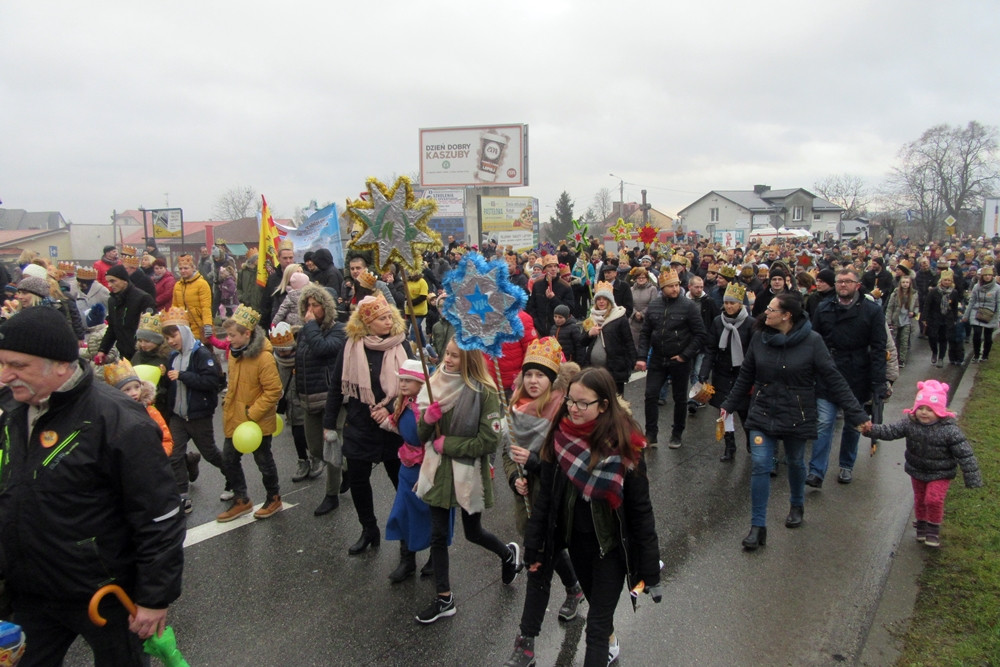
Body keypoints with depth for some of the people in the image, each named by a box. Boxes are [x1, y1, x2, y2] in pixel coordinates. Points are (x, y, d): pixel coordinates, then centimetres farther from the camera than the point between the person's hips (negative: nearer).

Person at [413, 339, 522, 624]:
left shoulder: (484, 392, -17)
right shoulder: (436, 384, -1)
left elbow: (489, 441, -18)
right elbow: (422, 435, 4)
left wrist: (448, 444, -17)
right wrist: (427, 418, -18)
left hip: (469, 473, -4)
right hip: (438, 470, 5)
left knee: (473, 532, 14)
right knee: (437, 535, 10)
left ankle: (509, 553, 46)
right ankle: (444, 598, 27)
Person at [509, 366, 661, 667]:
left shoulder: (625, 447, -20)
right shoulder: (560, 437, -11)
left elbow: (641, 510, -14)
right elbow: (545, 496, -3)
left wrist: (650, 571, -10)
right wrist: (533, 548, 1)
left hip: (611, 547, -4)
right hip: (575, 539, 4)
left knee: (597, 623, 5)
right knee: (599, 605, 25)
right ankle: (609, 642, 52)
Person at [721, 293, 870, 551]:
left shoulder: (812, 341, -13)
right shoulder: (760, 338, -3)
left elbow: (834, 380, -11)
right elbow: (745, 376, 8)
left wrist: (857, 414, -13)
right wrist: (729, 405, 12)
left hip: (796, 417, -2)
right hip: (763, 414, 2)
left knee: (795, 463, 16)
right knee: (760, 466, -6)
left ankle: (796, 507, 45)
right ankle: (758, 526, 2)